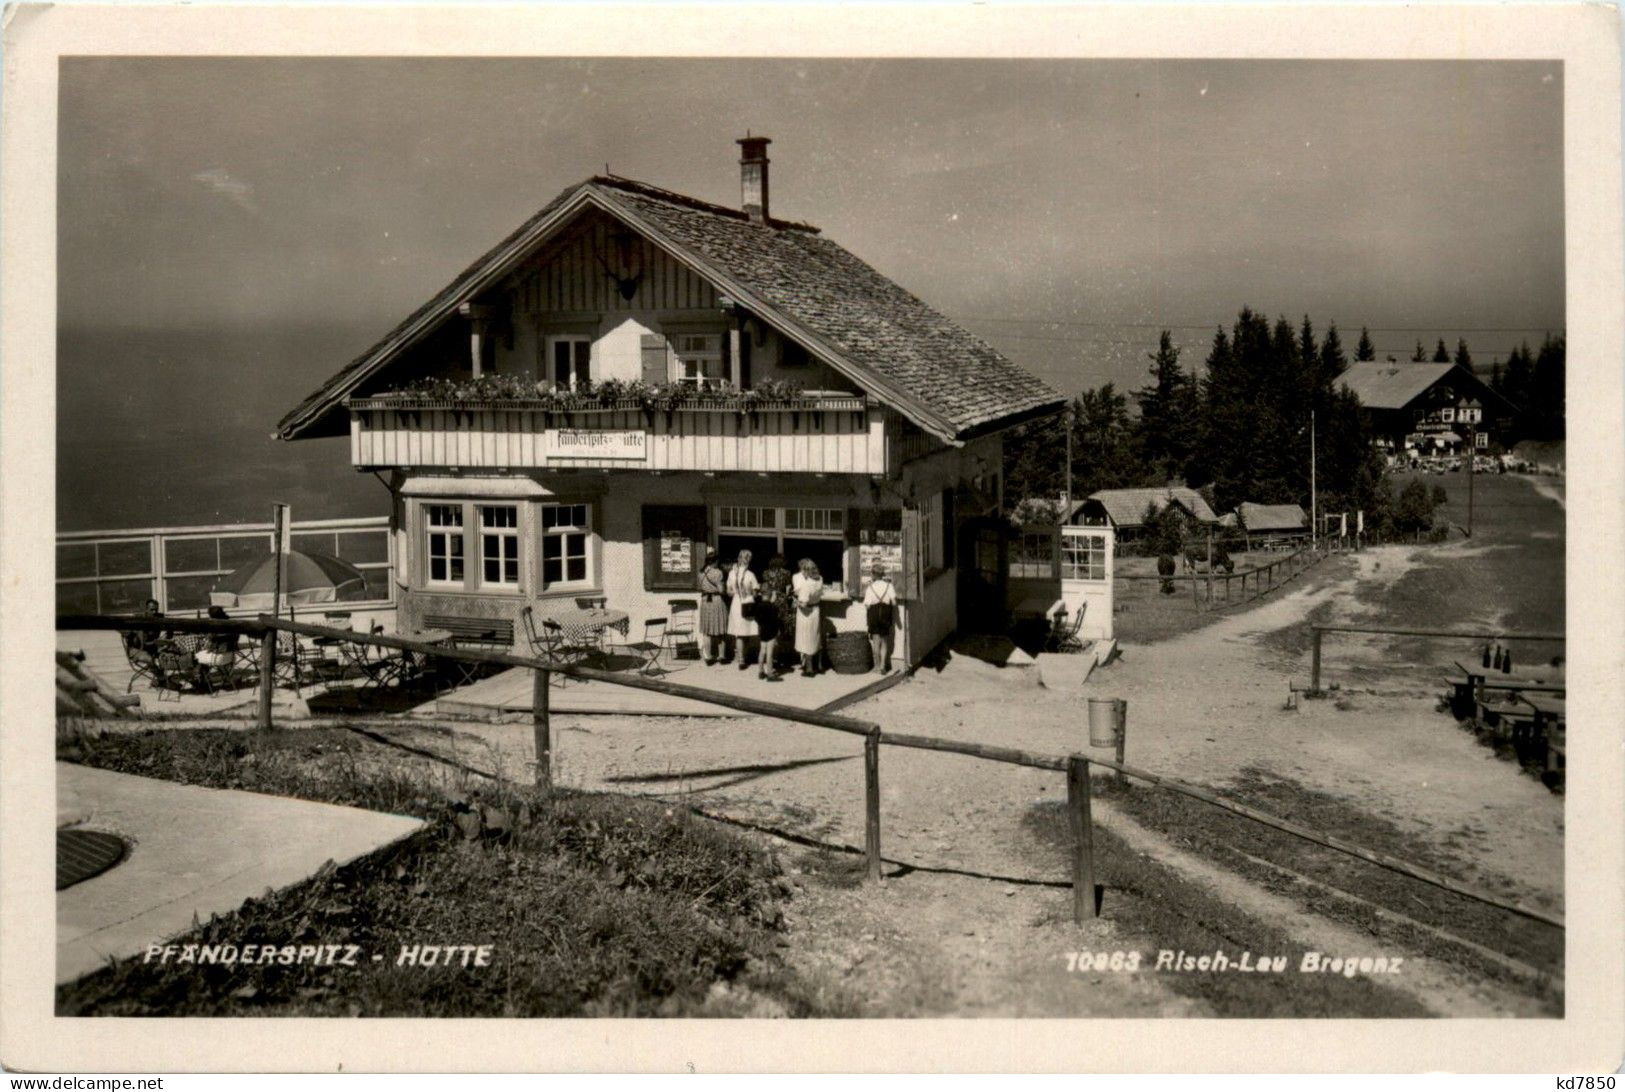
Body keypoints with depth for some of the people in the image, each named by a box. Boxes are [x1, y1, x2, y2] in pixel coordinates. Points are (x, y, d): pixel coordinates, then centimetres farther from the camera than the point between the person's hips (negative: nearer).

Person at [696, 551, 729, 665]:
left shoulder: (701, 572, 2)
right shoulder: (718, 572, -14)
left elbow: (700, 588, 7)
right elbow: (721, 590, -15)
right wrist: (726, 592, 4)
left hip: (705, 601, 5)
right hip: (717, 601, -5)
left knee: (707, 631, 9)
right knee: (720, 631, 7)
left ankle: (708, 657, 11)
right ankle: (721, 656, 13)